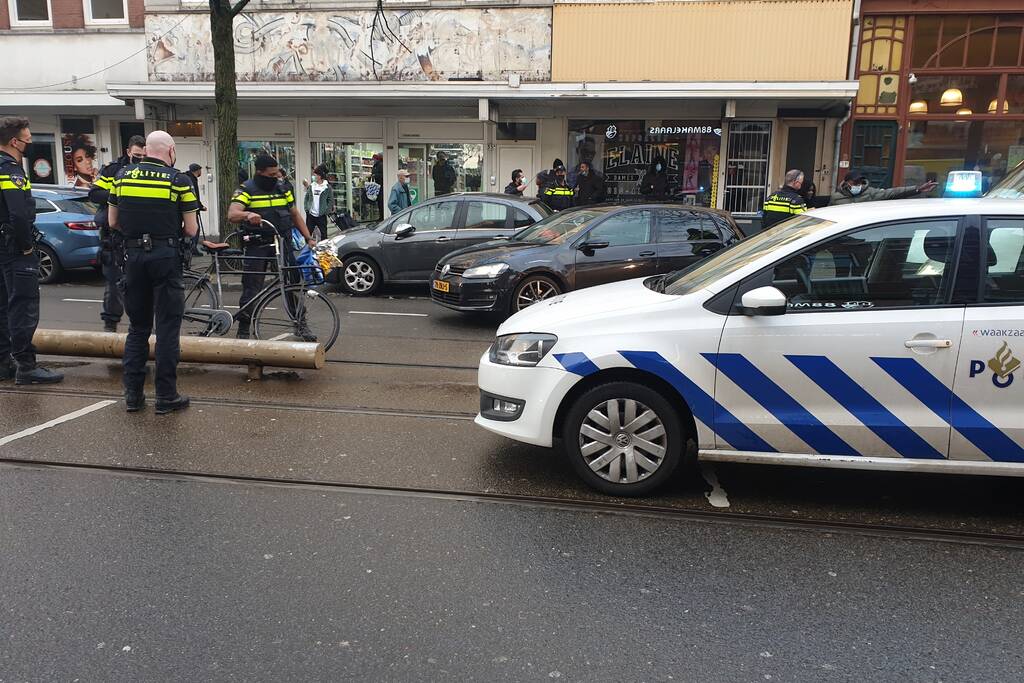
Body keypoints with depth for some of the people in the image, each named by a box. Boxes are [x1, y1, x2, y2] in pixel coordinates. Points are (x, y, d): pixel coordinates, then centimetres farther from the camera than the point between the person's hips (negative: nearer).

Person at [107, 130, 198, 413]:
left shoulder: (123, 175, 7)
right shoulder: (178, 180, -4)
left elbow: (113, 222, 10)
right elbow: (191, 230, -4)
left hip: (134, 255, 4)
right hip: (166, 256, -4)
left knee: (137, 326, 14)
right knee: (167, 328, 2)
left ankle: (133, 394, 16)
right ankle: (166, 396, 5)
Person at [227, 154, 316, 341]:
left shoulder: (284, 187, 9)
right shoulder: (246, 190, -5)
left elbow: (295, 214, 17)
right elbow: (232, 215, -19)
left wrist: (308, 238, 9)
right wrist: (247, 215, -41)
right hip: (256, 246, -3)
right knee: (251, 288, -3)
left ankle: (300, 325, 14)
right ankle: (243, 331, 7)